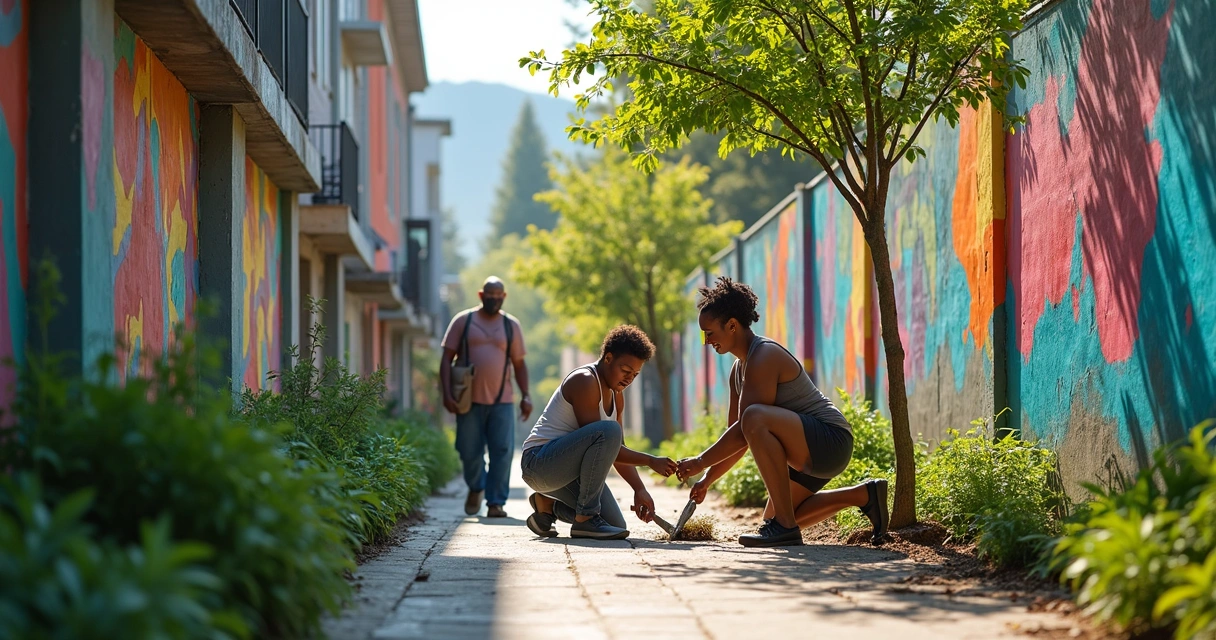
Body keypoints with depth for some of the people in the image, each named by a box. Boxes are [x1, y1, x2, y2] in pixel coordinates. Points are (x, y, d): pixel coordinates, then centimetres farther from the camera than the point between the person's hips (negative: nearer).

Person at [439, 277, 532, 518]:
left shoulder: (511, 325, 10)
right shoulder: (463, 321, 4)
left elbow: (519, 364, 14)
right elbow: (447, 358, 3)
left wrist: (526, 395, 3)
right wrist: (447, 393, -7)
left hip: (502, 401, 1)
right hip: (470, 399, -1)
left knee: (502, 451, -8)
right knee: (470, 451, 2)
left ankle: (496, 502, -2)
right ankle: (476, 488, 30)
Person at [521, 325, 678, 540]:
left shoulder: (616, 395, 13)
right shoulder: (584, 381, -17)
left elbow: (616, 449, 13)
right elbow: (600, 436, -21)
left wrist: (639, 489, -1)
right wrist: (650, 461, -21)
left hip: (565, 469, 10)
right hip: (539, 461, -10)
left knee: (616, 525, 2)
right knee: (609, 430, -33)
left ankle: (548, 504, 21)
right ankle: (585, 518, -26)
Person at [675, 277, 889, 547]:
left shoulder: (763, 357, -18)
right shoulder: (739, 370, 13)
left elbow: (744, 431, -24)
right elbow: (739, 437, 17)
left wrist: (701, 461, -17)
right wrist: (707, 480, 10)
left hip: (831, 441, -11)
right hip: (811, 453, 11)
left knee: (755, 417, -34)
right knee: (774, 518, 20)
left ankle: (785, 526, -30)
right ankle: (863, 495, 22)